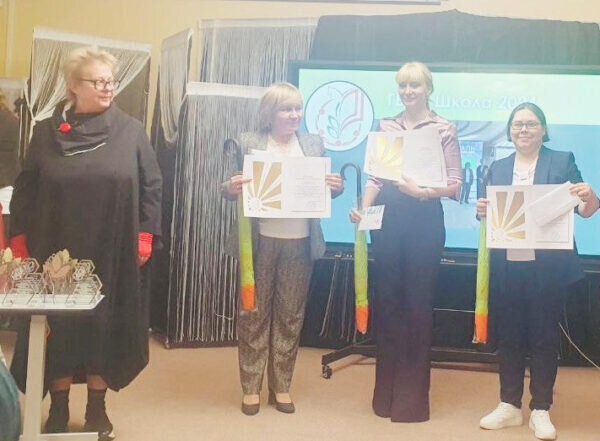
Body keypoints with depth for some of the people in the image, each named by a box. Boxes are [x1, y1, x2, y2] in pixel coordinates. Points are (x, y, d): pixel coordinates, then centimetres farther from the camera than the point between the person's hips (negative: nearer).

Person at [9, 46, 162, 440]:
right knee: (59, 326, 8)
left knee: (105, 325, 8)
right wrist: (20, 242, 1)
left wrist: (145, 237, -4)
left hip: (112, 253, -1)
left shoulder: (131, 131, 0)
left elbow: (151, 186, 1)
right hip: (58, 253, 1)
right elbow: (25, 190, 6)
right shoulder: (47, 132, 3)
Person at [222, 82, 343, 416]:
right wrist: (231, 188, -23)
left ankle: (281, 386, 22)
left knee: (290, 314, 9)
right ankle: (251, 387, 18)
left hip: (300, 242, 2)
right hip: (260, 241, -2)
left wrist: (336, 187, -11)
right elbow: (231, 187, 0)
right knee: (254, 313, 5)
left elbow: (325, 187, 11)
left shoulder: (314, 144, 9)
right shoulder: (248, 142, 1)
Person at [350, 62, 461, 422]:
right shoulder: (385, 126, 10)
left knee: (419, 302, 3)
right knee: (387, 300, 8)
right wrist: (363, 210, -5)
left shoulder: (444, 129, 0)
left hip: (424, 220, -3)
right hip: (387, 218, 4)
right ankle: (387, 389, 22)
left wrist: (423, 192, -21)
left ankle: (413, 394, 16)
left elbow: (454, 184, -5)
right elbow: (376, 176, 9)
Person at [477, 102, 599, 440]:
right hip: (506, 266, 3)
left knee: (545, 336, 4)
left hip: (548, 267, -3)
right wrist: (482, 210, -9)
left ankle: (541, 411, 15)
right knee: (509, 336, 9)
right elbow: (489, 214, 13)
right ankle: (510, 405, 21)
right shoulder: (498, 168, 13)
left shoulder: (562, 161, 4)